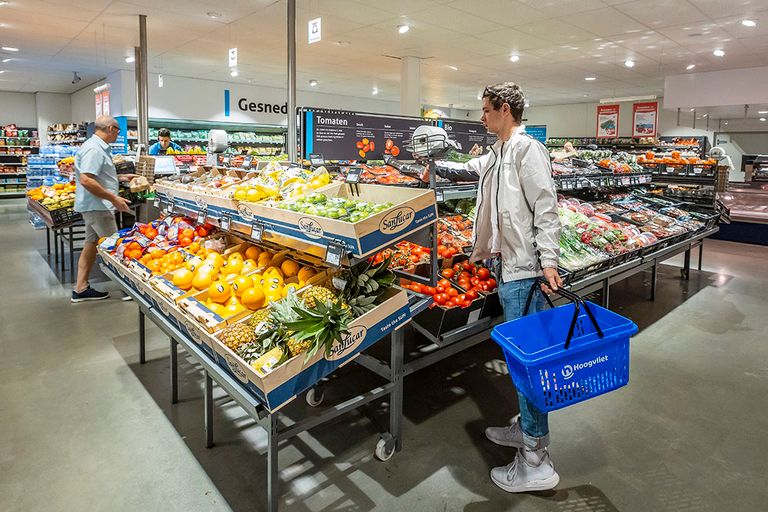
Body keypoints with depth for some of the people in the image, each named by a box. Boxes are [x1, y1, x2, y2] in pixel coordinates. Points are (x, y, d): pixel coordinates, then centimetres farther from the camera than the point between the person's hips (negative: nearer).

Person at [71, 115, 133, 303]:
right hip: (97, 206, -11)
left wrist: (120, 177, 25)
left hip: (94, 206, 11)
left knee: (91, 244, 13)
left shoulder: (99, 147, 15)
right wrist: (114, 198, -24)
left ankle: (81, 289, 20)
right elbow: (86, 180, -26)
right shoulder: (94, 149, -18)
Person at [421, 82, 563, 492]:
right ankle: (526, 427, 32)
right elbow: (469, 170, 40)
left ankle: (536, 462, 3)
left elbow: (545, 208, -16)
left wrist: (549, 260, -22)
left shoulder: (528, 149, -9)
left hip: (524, 267, -10)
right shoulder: (497, 154, 19)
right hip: (506, 264, 10)